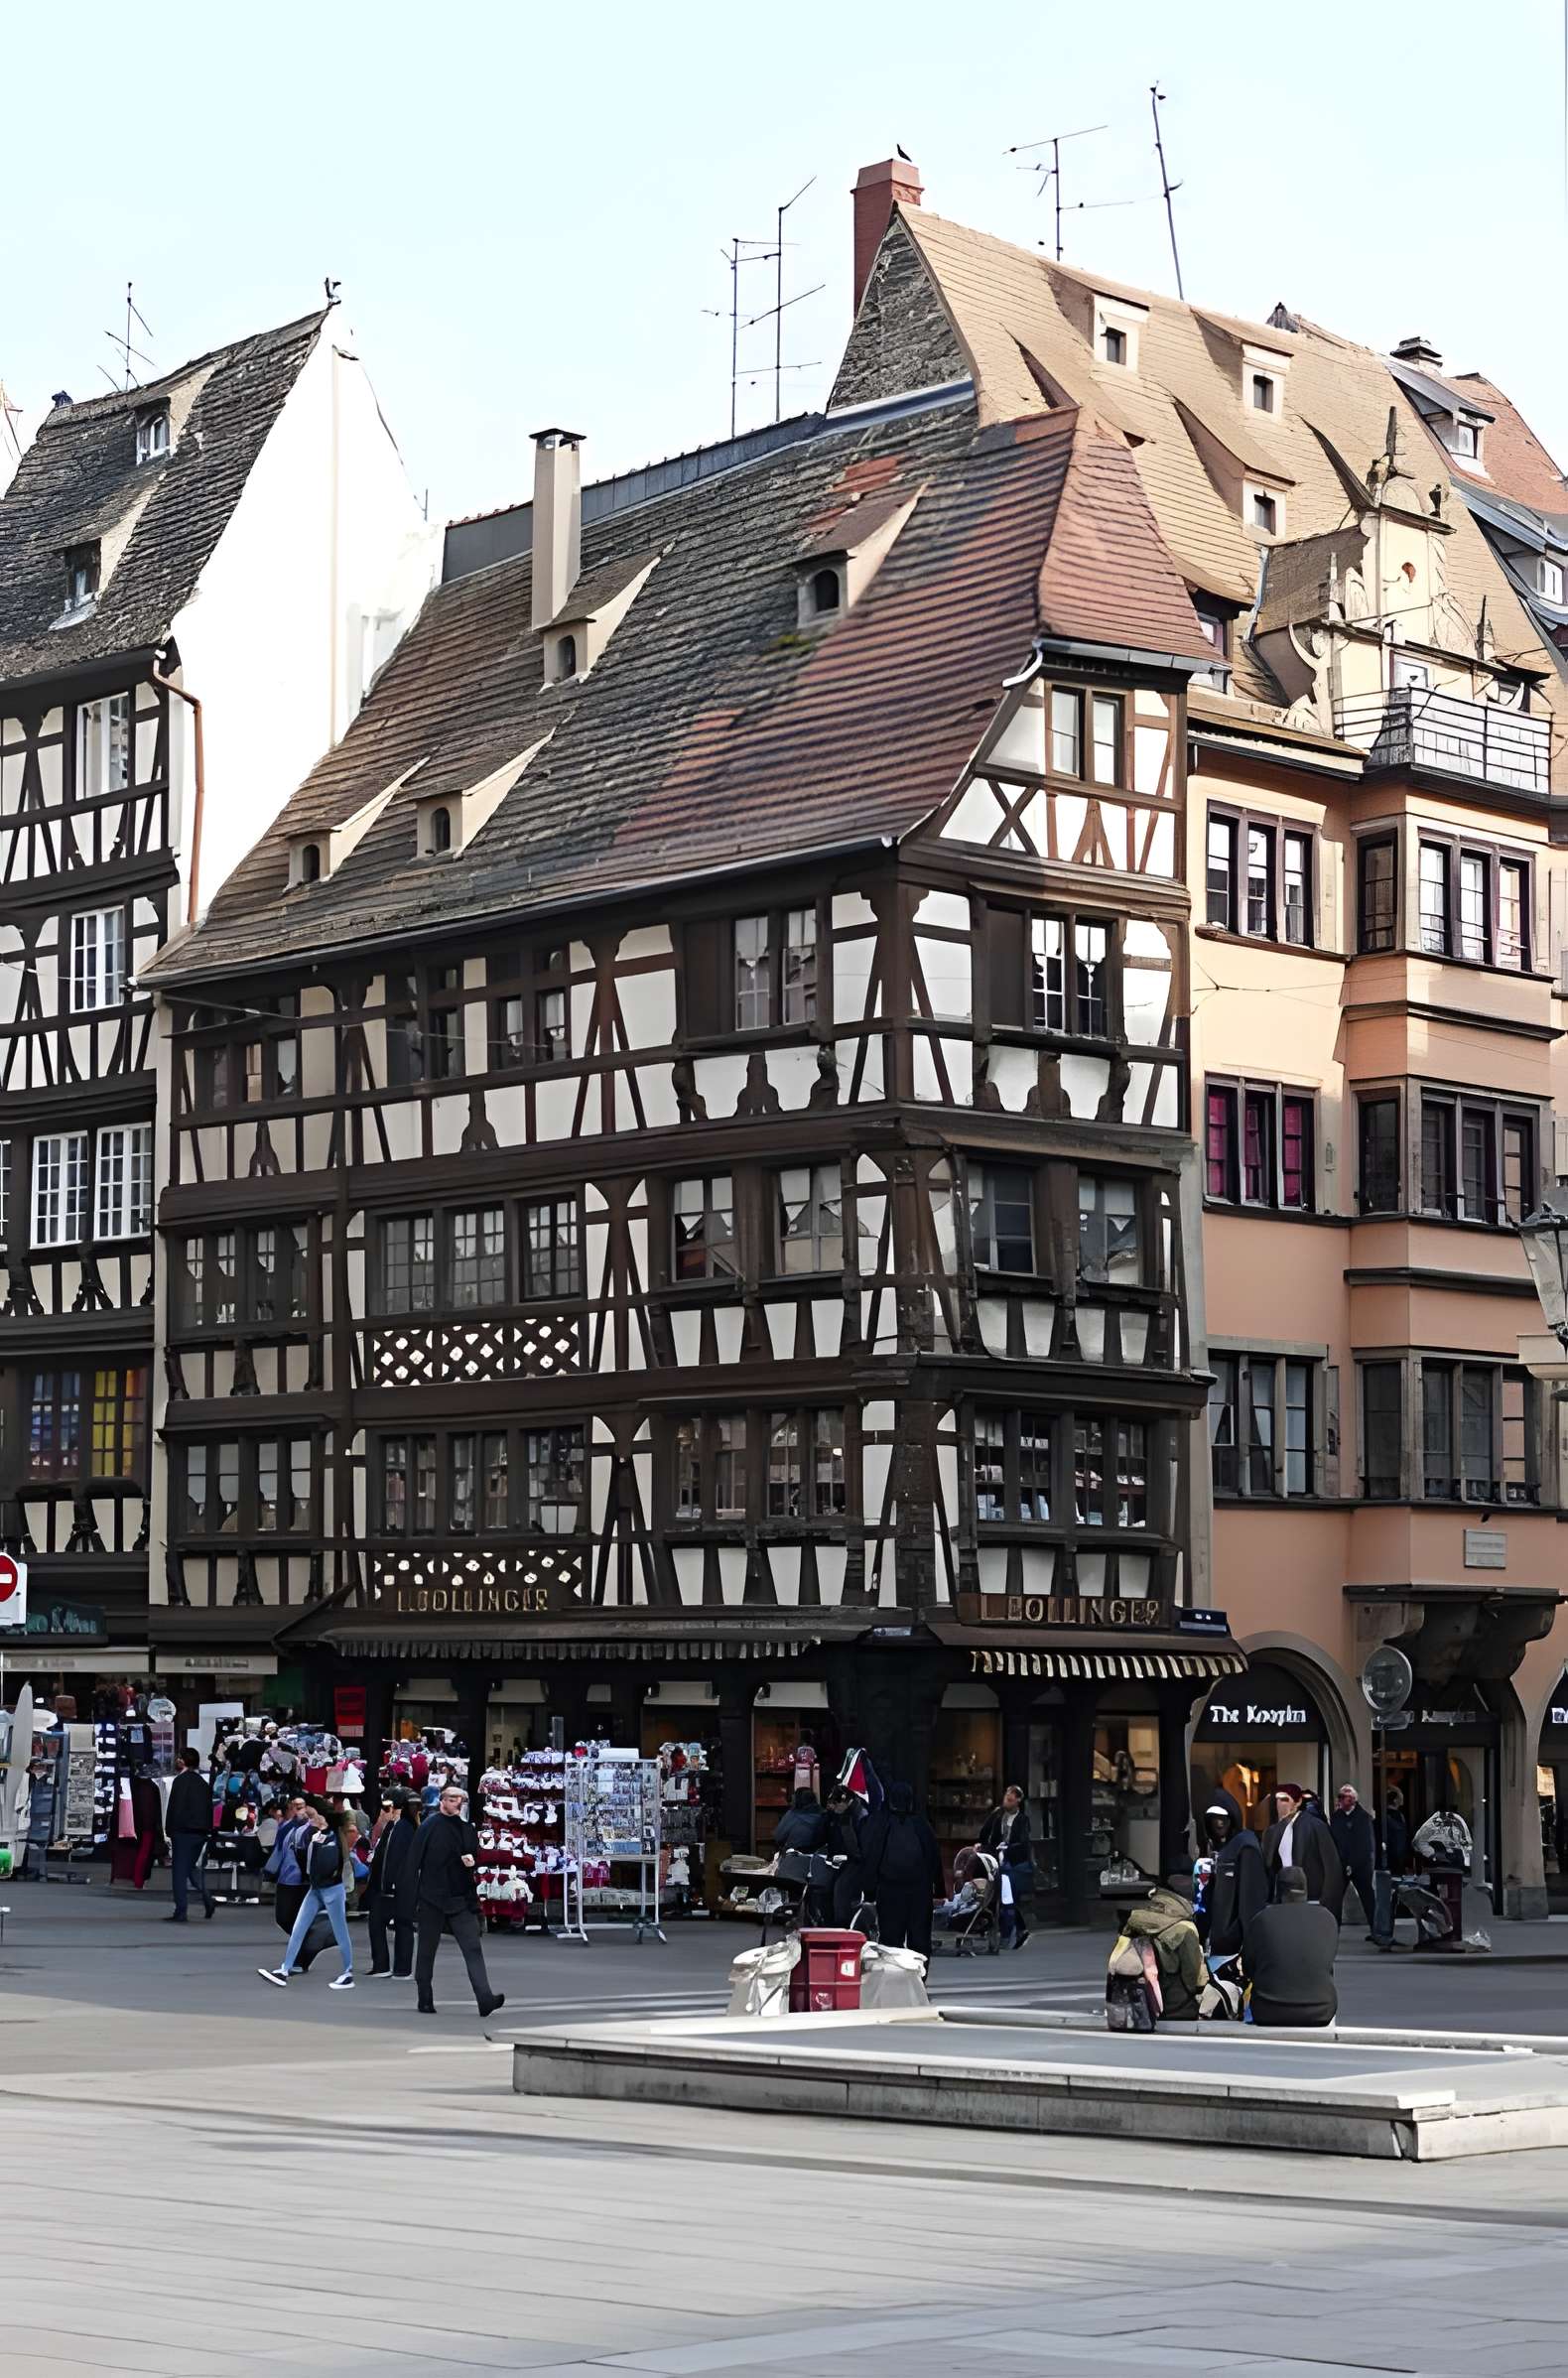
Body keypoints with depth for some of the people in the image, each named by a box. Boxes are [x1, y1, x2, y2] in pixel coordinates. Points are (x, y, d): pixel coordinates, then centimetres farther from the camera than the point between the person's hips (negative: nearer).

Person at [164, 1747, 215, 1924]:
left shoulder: (181, 1780, -10)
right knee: (191, 1867, 20)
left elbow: (175, 1807, -13)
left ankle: (181, 1912, -4)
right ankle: (208, 1900, 3)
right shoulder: (203, 1782, 11)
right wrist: (208, 1830, 15)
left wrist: (169, 1830, -6)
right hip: (201, 1832, 7)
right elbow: (209, 1808, 12)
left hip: (183, 1831, -7)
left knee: (179, 1871, -2)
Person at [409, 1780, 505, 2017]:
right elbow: (414, 1862, -6)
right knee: (427, 1951, 8)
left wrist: (472, 1863, -1)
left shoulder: (467, 1829, 11)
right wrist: (414, 1896, -12)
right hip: (432, 1900, -3)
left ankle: (485, 1999, -18)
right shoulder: (429, 1827, -5)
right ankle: (425, 1999, 19)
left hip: (462, 1900, 4)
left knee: (473, 1948, -9)